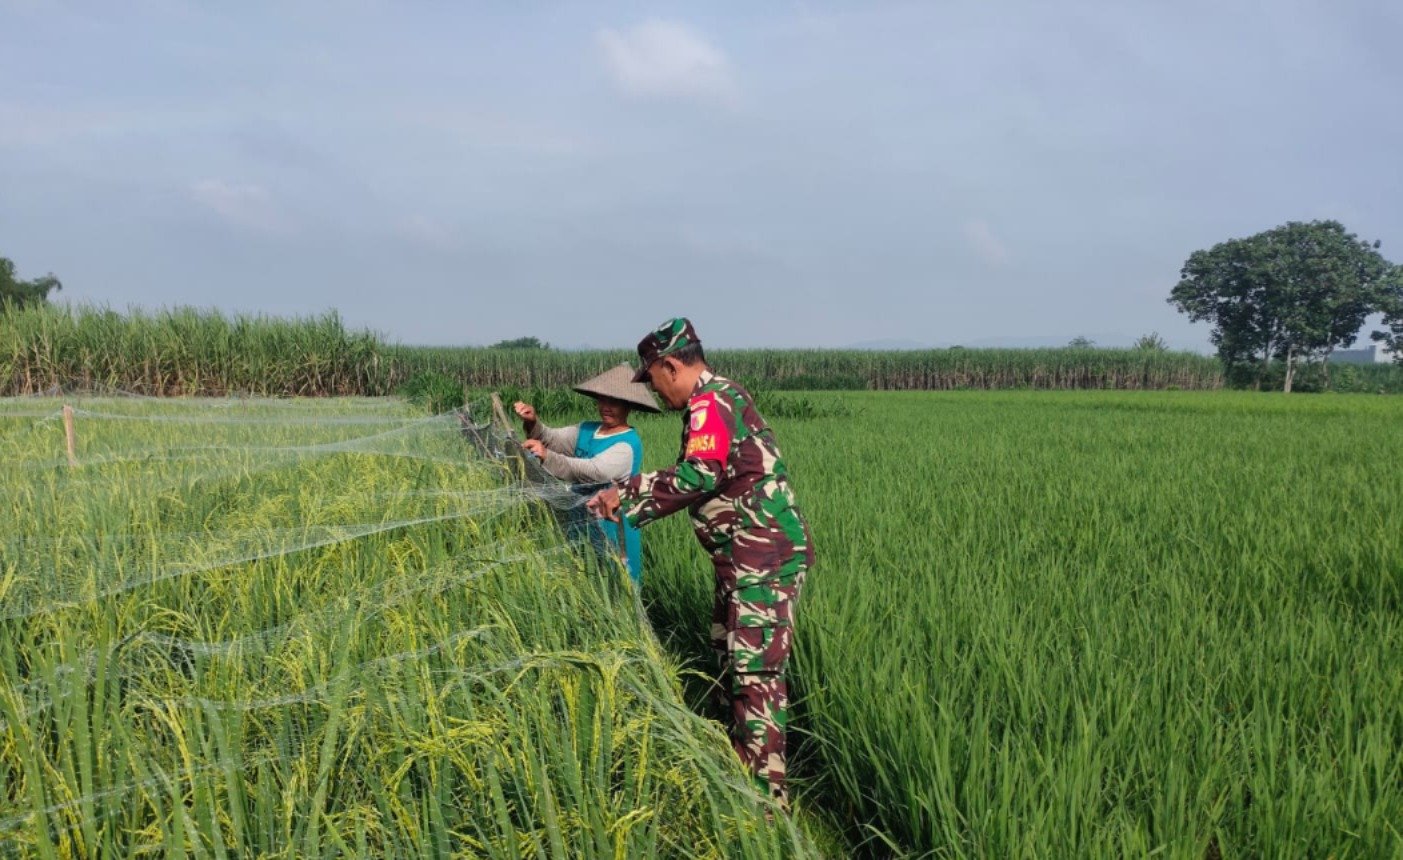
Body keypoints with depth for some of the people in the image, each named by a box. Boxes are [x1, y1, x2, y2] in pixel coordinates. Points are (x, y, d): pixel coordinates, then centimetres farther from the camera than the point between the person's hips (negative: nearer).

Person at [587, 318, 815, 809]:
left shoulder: (711, 403, -14)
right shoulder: (719, 399, 19)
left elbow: (698, 476, -26)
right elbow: (698, 480, 21)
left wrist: (625, 500, -17)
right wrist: (623, 495, 16)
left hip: (764, 557, -11)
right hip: (747, 557, 11)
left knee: (756, 671, -12)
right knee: (729, 658, 19)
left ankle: (767, 795, -10)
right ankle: (743, 764, 30)